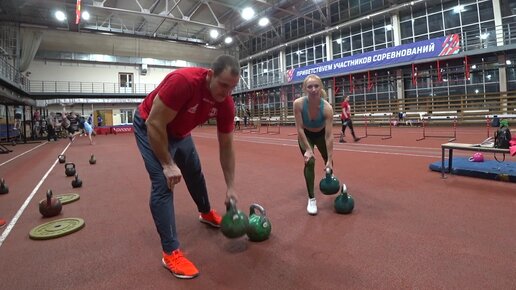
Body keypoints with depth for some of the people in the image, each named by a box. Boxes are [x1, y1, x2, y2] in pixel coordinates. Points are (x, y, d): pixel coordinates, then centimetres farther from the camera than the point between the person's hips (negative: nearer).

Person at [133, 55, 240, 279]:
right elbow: (155, 124, -32)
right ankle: (170, 253, -6)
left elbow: (226, 146, -10)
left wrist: (230, 187, -8)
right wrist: (168, 164, -27)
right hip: (150, 127, -6)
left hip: (179, 131, 7)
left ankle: (206, 213, 46)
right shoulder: (183, 81, -39)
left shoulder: (226, 104, -19)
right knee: (163, 183, -15)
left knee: (195, 173, 19)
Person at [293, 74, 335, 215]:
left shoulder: (327, 108, -35)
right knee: (309, 161, -20)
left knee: (328, 161, 20)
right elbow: (300, 128, -27)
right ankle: (311, 199, -7)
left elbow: (329, 135, -33)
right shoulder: (298, 103, -33)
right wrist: (308, 149, -27)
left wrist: (330, 159, -32)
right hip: (306, 135, -1)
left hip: (321, 134, 1)